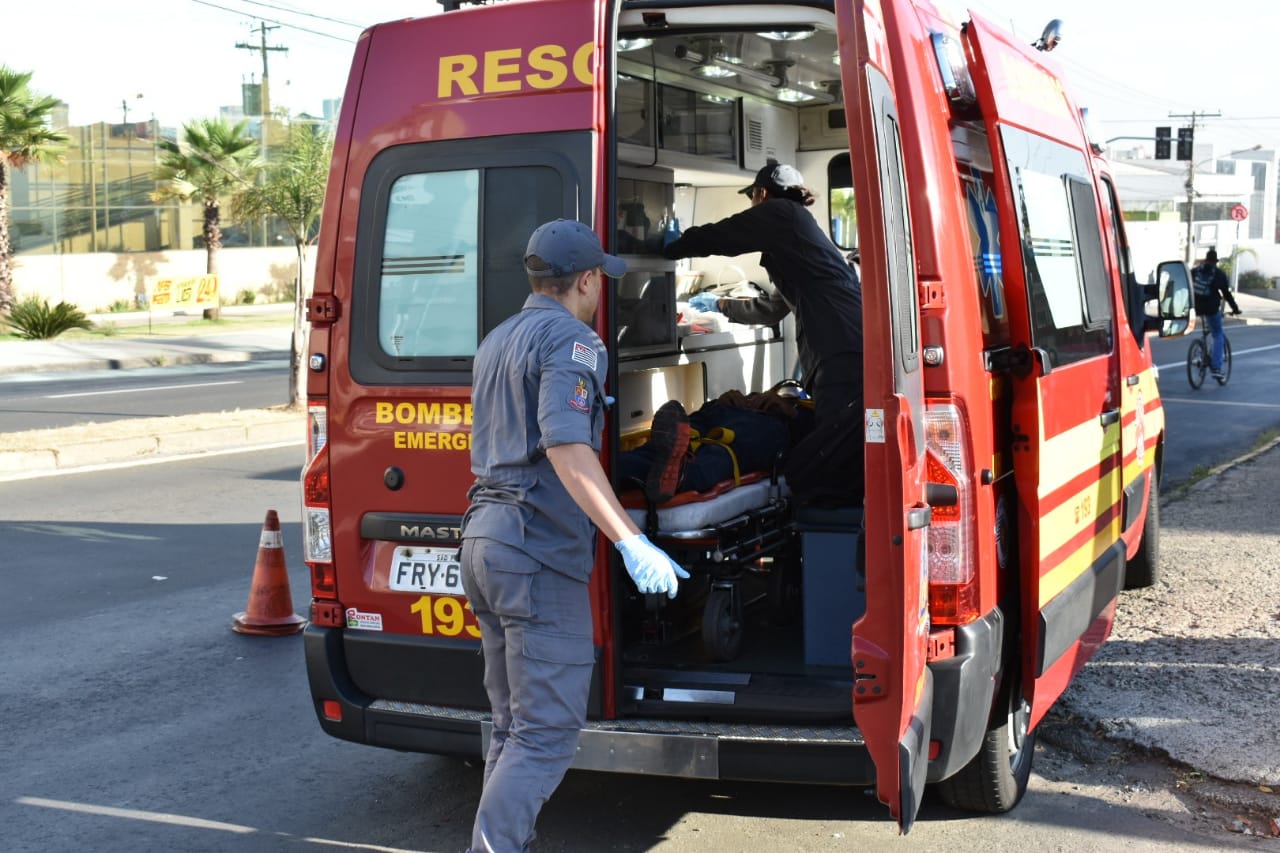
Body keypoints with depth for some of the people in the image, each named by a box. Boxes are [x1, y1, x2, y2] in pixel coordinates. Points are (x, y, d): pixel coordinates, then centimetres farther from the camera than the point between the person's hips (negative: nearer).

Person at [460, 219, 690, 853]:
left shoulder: (496, 341, 20)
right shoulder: (571, 341, -10)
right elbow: (567, 448, -25)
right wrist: (631, 542, -31)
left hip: (484, 538, 10)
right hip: (540, 551, -9)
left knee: (513, 723, 17)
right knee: (549, 731, -6)